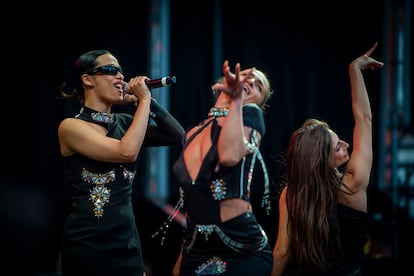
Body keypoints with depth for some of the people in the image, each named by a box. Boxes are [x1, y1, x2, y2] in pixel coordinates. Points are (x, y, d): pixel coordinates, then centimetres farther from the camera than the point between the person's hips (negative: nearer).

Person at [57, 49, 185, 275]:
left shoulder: (123, 122, 11)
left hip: (128, 239, 6)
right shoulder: (71, 126, -9)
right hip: (89, 243, -6)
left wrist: (148, 101, 0)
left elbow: (177, 136, 8)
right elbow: (127, 152, -21)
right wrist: (144, 100, -12)